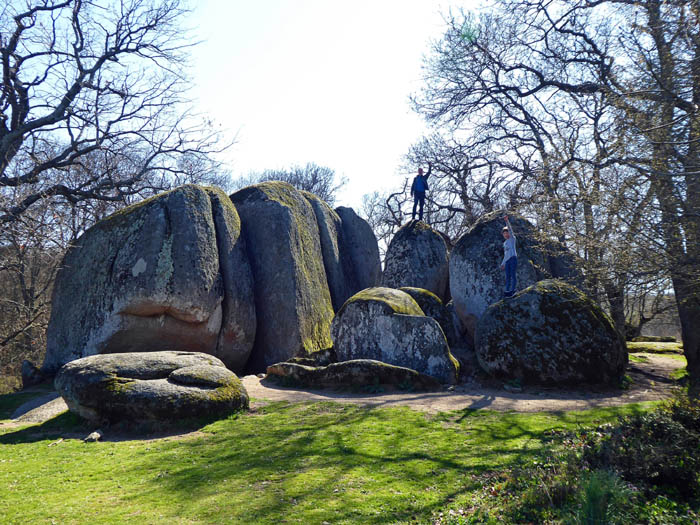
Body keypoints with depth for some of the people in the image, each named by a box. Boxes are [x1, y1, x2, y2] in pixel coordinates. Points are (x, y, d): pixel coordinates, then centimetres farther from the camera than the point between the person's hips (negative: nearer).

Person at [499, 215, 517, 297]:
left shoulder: (512, 238, 10)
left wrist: (507, 220, -20)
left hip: (513, 258, -7)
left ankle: (512, 290, -16)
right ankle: (507, 291, -2)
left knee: (513, 275, -12)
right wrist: (502, 264, 24)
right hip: (507, 261, 7)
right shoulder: (505, 243, 27)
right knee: (507, 276, 1)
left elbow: (510, 229, -7)